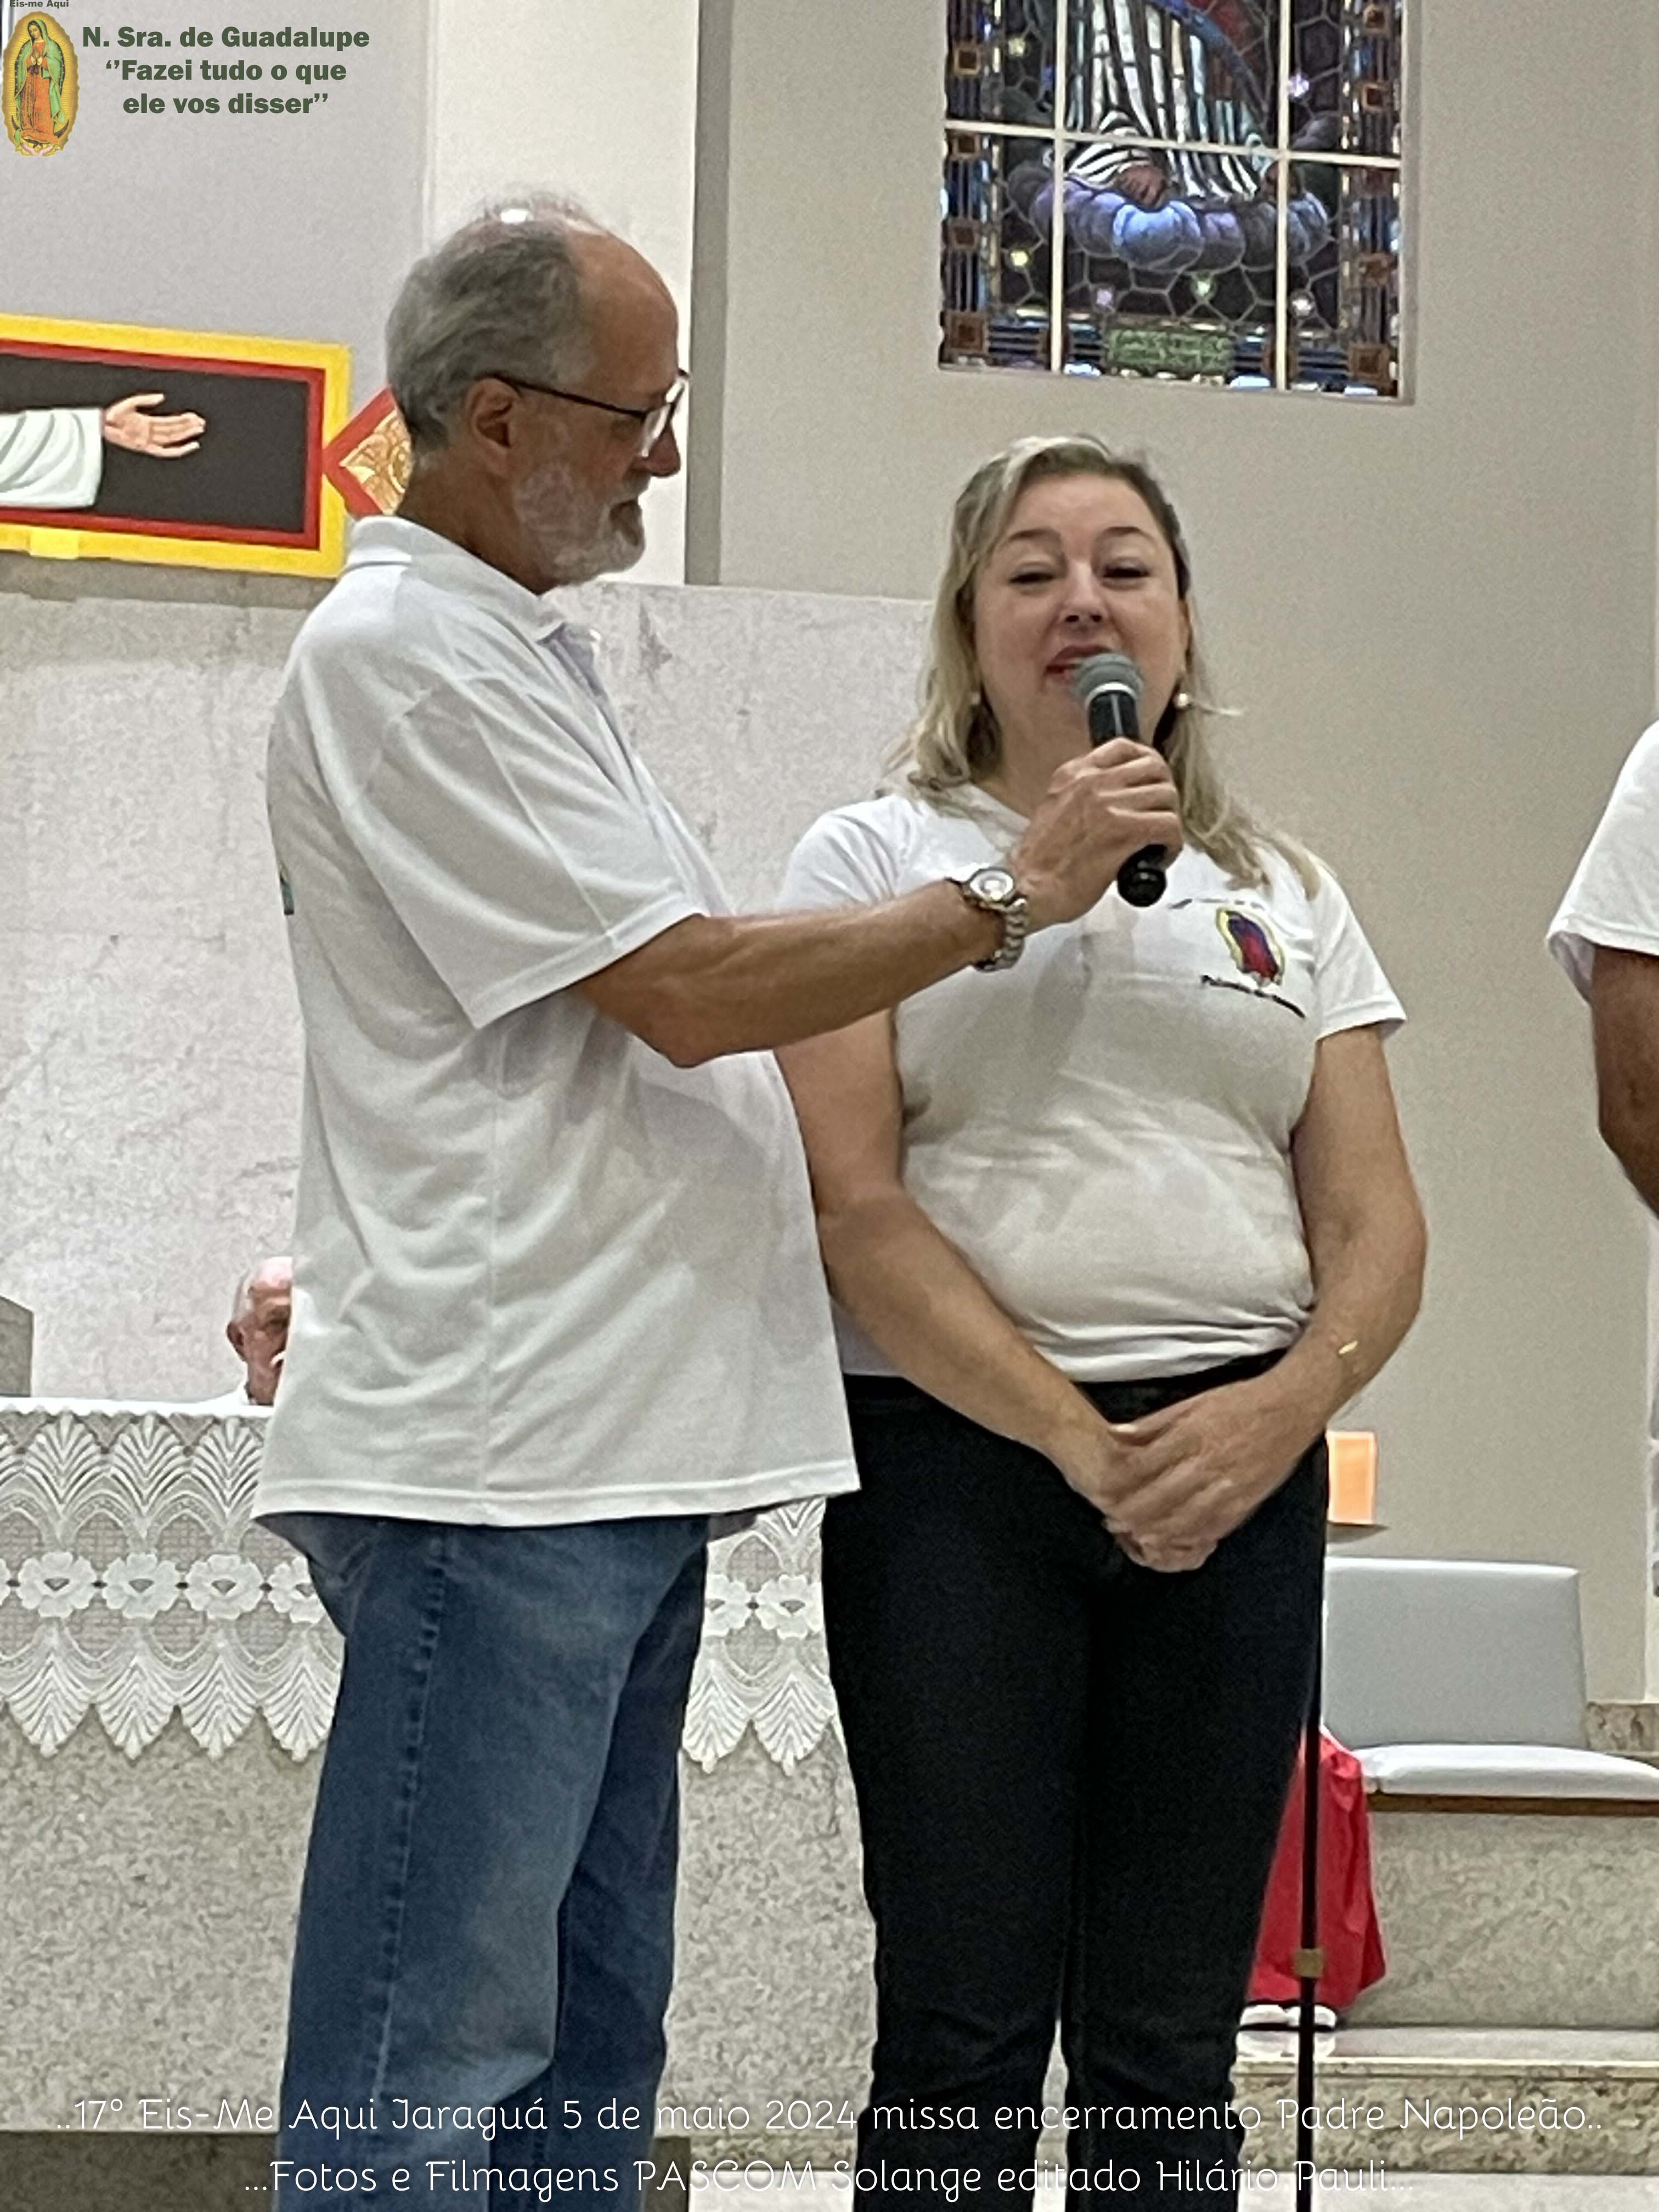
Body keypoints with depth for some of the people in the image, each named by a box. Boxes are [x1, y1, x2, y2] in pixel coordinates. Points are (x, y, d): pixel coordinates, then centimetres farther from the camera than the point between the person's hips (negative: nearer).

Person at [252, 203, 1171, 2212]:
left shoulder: (515, 644, 20)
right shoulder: (400, 652, -11)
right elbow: (680, 991, -15)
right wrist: (1018, 893, -7)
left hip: (611, 1445, 10)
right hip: (493, 1460, -10)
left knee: (582, 2043, 13)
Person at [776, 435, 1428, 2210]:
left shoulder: (1288, 897, 16)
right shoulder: (879, 859, 6)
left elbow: (1376, 1229, 9)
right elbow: (851, 1207, -5)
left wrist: (1282, 1411, -12)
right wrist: (1081, 1440, -14)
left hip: (1235, 1475, 3)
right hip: (958, 1462, -3)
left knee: (1170, 2041, 5)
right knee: (965, 2028, -3)